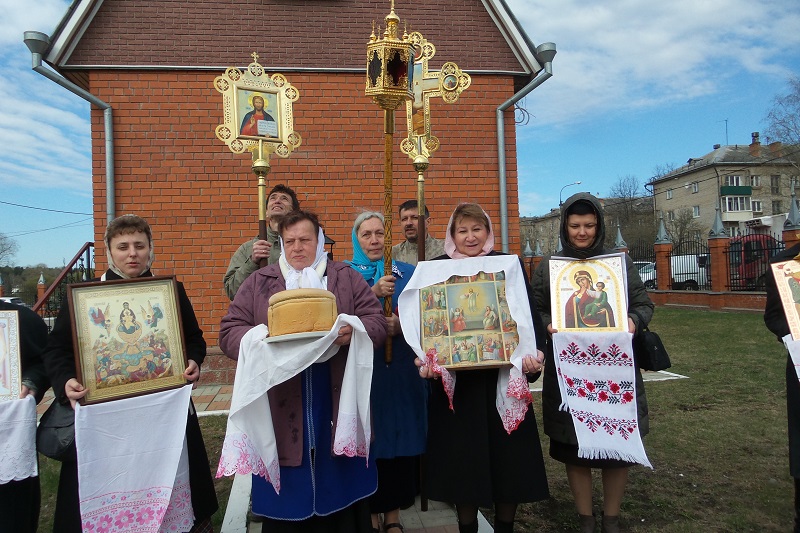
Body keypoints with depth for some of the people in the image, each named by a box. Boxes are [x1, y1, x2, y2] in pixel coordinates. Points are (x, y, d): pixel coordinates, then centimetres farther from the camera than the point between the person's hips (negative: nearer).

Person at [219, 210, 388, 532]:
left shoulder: (346, 277, 9)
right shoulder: (258, 282, 10)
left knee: (340, 491, 11)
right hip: (282, 410, 0)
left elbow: (376, 321, 5)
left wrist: (353, 332, -17)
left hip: (337, 406, 0)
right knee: (287, 501, 9)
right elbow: (230, 331, 5)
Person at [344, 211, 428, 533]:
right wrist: (374, 293, -23)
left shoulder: (407, 273, 9)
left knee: (401, 439, 6)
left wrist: (401, 325, -14)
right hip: (362, 371, -2)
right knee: (368, 441, 1)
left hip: (402, 372, 2)